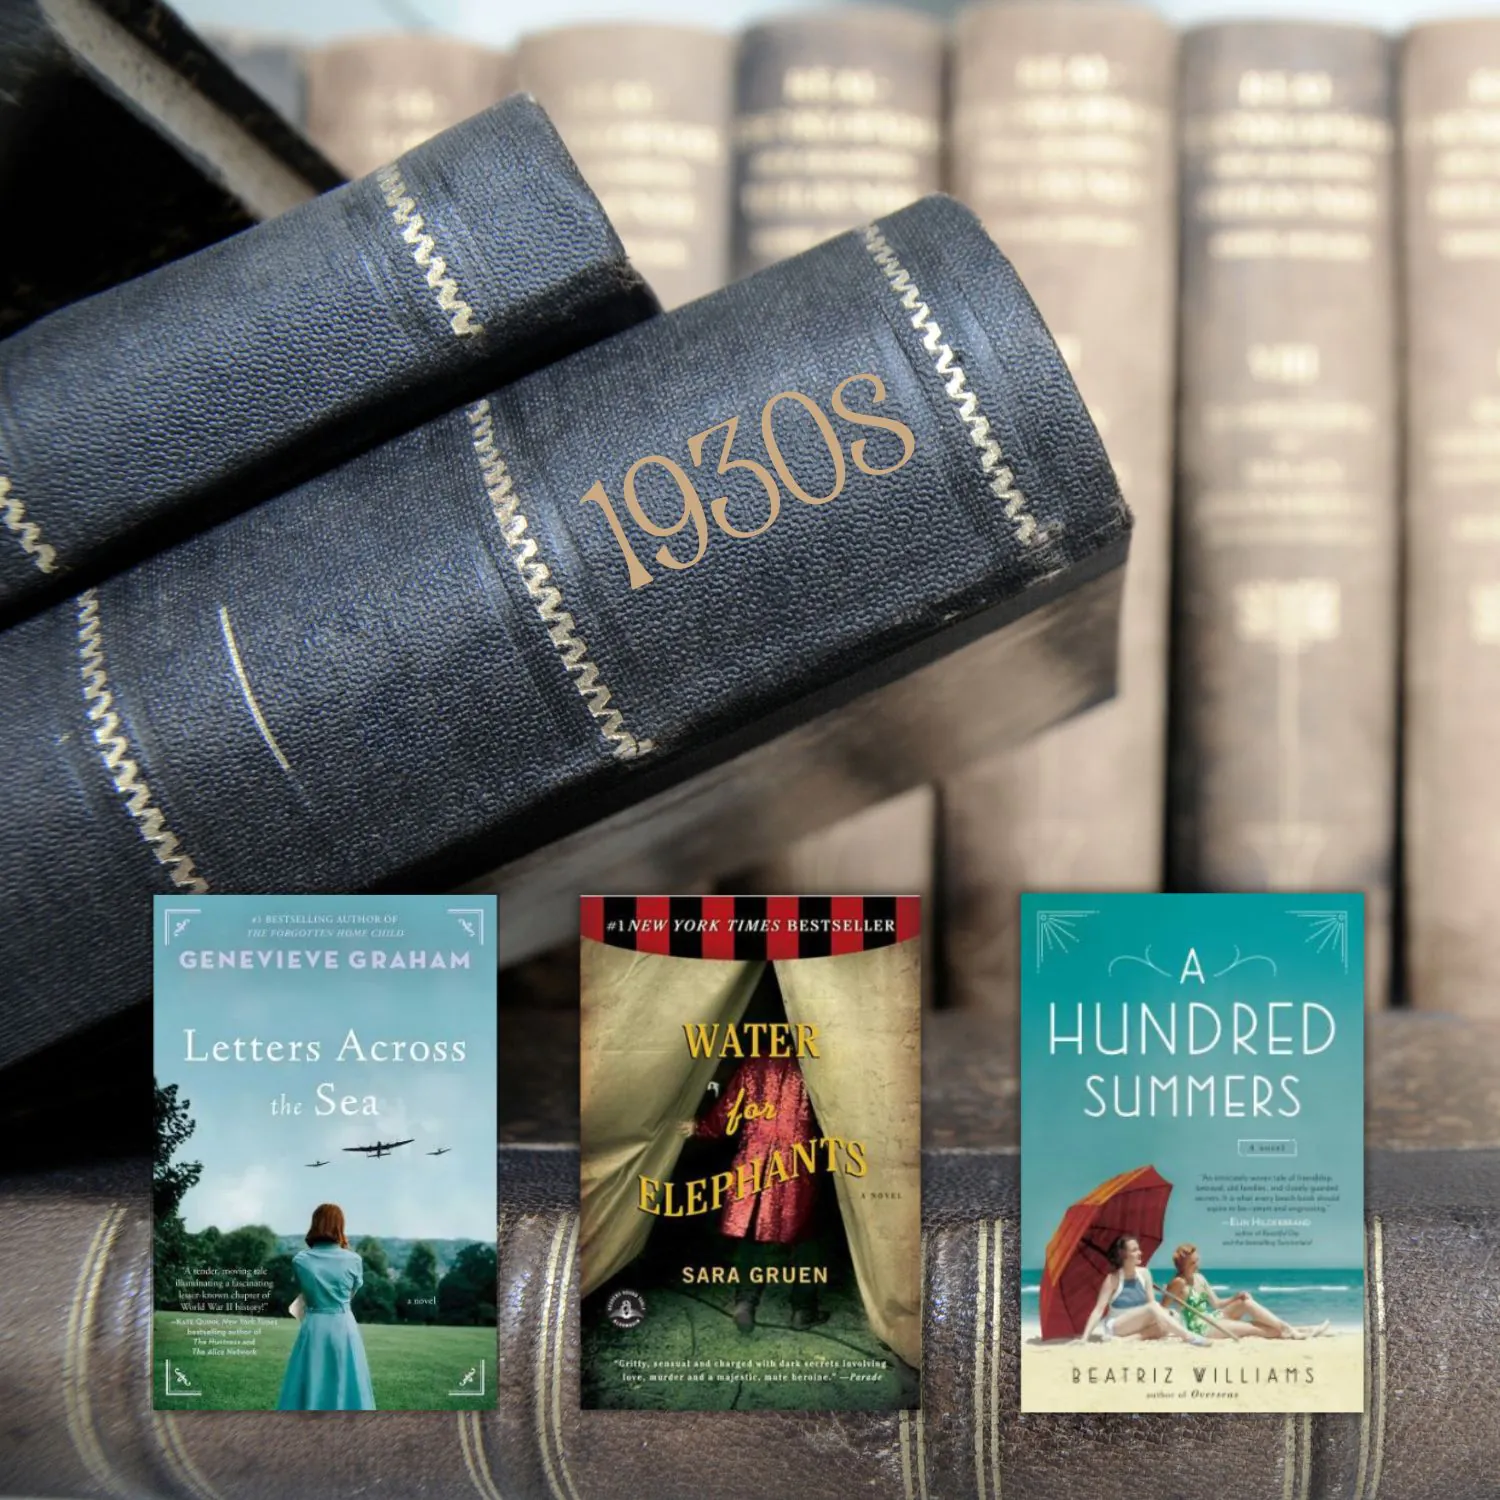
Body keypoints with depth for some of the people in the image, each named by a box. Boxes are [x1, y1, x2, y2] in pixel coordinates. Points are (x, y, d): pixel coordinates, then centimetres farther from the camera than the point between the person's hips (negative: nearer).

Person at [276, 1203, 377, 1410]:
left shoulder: (300, 1260, -6)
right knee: (346, 1387, 8)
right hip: (344, 1327, 0)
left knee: (309, 1389, 7)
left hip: (314, 1327, 0)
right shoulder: (353, 1260, -7)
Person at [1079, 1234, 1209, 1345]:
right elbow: (1098, 1310, -17)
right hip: (1115, 1328, -5)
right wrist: (1085, 1338, -27)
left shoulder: (1144, 1274, 0)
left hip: (1138, 1327, 5)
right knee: (1153, 1309, -28)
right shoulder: (1113, 1279, -14)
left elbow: (1152, 1302, 1)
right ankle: (1188, 1337, -36)